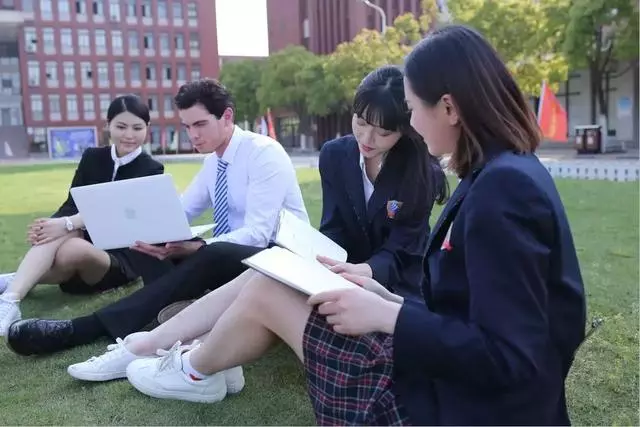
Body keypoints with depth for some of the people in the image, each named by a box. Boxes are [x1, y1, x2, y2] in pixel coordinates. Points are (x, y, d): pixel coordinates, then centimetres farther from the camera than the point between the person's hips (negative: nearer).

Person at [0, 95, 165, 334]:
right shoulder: (92, 157, 8)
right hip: (87, 240, 4)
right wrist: (52, 223, -25)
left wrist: (68, 224, -33)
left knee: (73, 249, -35)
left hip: (122, 257, -4)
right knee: (59, 232, -30)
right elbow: (72, 204, -1)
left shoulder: (151, 170, -5)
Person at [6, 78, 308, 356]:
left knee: (209, 258, -37)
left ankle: (86, 328, -35)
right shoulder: (214, 161, 9)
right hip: (226, 259, 8)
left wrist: (195, 249, -38)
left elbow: (257, 234, -25)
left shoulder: (264, 153, -16)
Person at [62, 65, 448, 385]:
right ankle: (145, 347, -24)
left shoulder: (423, 175, -13)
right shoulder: (336, 155, -1)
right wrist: (320, 261, -24)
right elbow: (333, 232, -1)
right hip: (345, 270, 4)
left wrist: (358, 272, -38)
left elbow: (396, 257, -17)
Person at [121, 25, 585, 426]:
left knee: (266, 292, -1)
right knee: (272, 278, 11)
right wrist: (391, 299, 6)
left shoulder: (503, 189, -24)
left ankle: (195, 371, 29)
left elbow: (510, 361, -26)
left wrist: (387, 317, -22)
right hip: (451, 380, 9)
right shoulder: (501, 176, 8)